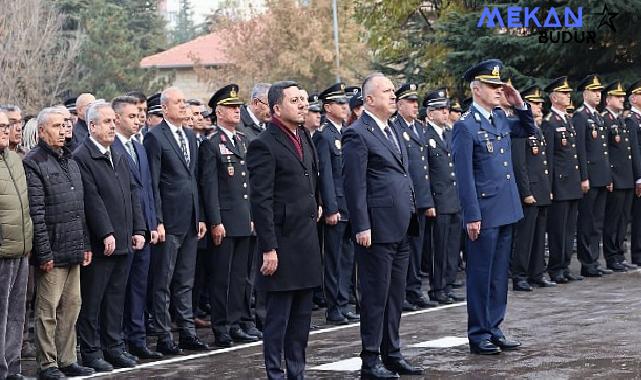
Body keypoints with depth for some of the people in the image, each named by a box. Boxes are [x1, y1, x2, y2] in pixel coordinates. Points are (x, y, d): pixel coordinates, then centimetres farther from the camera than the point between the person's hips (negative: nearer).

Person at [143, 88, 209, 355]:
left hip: (190, 221, 7)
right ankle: (163, 337, 3)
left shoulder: (190, 137, 15)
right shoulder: (155, 137, -8)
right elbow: (152, 183, -11)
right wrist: (157, 221, -15)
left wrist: (200, 217, 13)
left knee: (185, 281, 13)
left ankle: (187, 332, 19)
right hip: (168, 220, -7)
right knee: (162, 281, -1)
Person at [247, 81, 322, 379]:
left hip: (307, 240, 8)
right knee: (278, 318, 0)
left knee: (302, 317, 13)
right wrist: (268, 248, -19)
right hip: (283, 243, -8)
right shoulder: (264, 145, -13)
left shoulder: (304, 138, 12)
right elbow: (261, 201, -16)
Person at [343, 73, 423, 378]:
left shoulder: (393, 131, 17)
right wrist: (362, 227, -19)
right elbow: (355, 184, -14)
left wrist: (411, 218, 18)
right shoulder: (358, 134, -10)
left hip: (400, 229, 9)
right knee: (375, 295, -3)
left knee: (395, 295, 13)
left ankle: (392, 355, 21)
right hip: (377, 229, -8)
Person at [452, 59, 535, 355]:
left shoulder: (500, 119, 10)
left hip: (506, 209, 8)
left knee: (499, 274, 13)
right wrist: (472, 216, -17)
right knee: (481, 275, 1)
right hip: (484, 212, -8)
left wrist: (519, 104, 8)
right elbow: (464, 176, -15)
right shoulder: (465, 126, -12)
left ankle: (494, 330, 21)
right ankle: (478, 336, 9)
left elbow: (528, 130, 27)